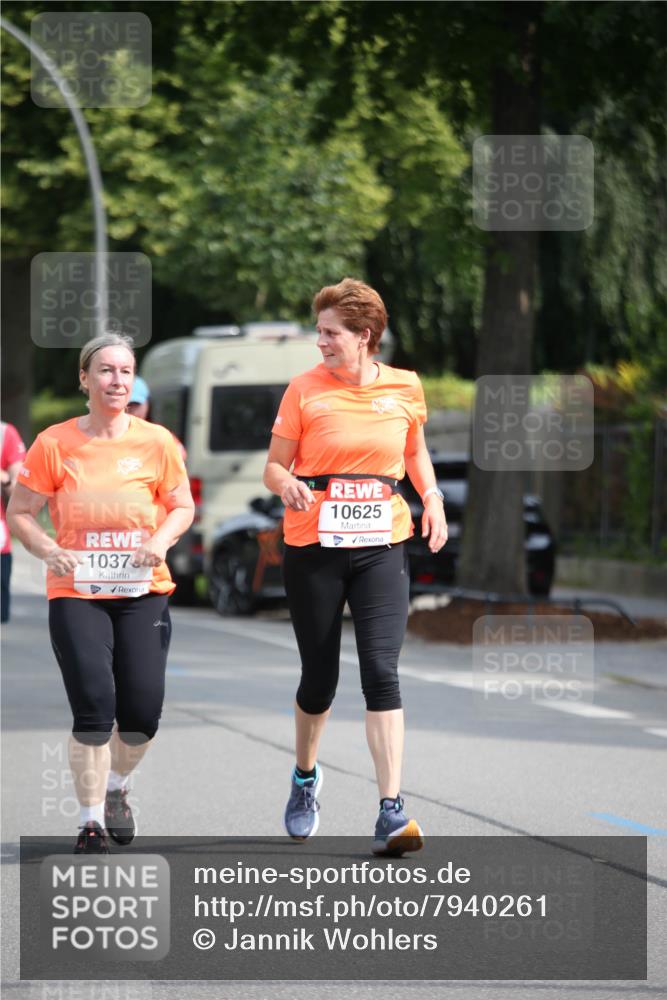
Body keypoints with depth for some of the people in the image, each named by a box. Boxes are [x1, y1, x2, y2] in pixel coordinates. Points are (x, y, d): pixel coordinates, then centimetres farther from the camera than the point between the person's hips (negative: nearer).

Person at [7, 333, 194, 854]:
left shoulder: (156, 442, 1)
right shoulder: (55, 444, -3)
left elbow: (182, 507, 10)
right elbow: (20, 513, 3)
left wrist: (161, 539, -10)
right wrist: (49, 551, -15)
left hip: (142, 592, 2)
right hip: (76, 593, -2)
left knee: (143, 709, -4)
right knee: (94, 705, -14)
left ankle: (116, 788, 29)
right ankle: (92, 820, 1)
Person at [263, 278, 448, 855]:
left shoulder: (405, 389, 4)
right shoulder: (305, 390, -2)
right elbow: (274, 466, 3)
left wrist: (432, 495, 4)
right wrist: (287, 484, -20)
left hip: (381, 548, 0)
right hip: (313, 548, 0)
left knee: (381, 672, -14)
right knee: (319, 678, 8)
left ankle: (392, 812, -15)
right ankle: (306, 777, 38)